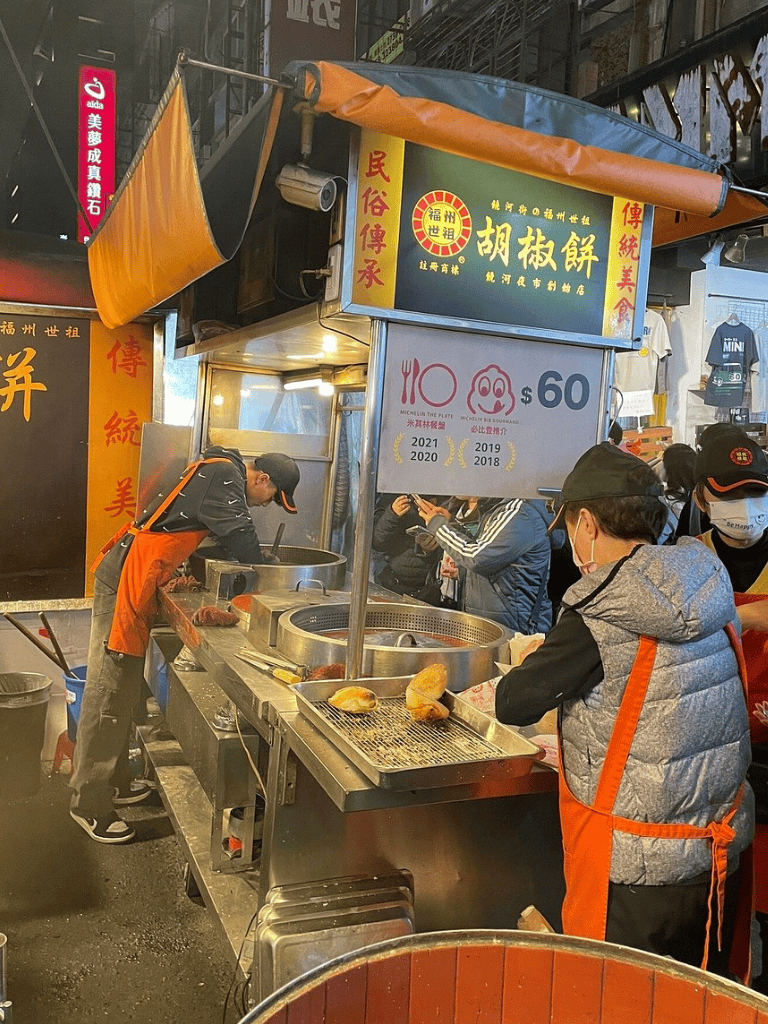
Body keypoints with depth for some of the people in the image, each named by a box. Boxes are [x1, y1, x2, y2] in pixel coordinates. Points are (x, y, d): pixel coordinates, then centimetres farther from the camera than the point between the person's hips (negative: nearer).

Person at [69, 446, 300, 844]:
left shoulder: (218, 472, 17)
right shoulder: (224, 476, -12)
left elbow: (227, 537, 22)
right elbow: (240, 536, -16)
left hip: (133, 580, 11)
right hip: (126, 580, -11)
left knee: (123, 690, 17)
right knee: (108, 692, -4)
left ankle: (113, 781, 29)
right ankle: (89, 804, 5)